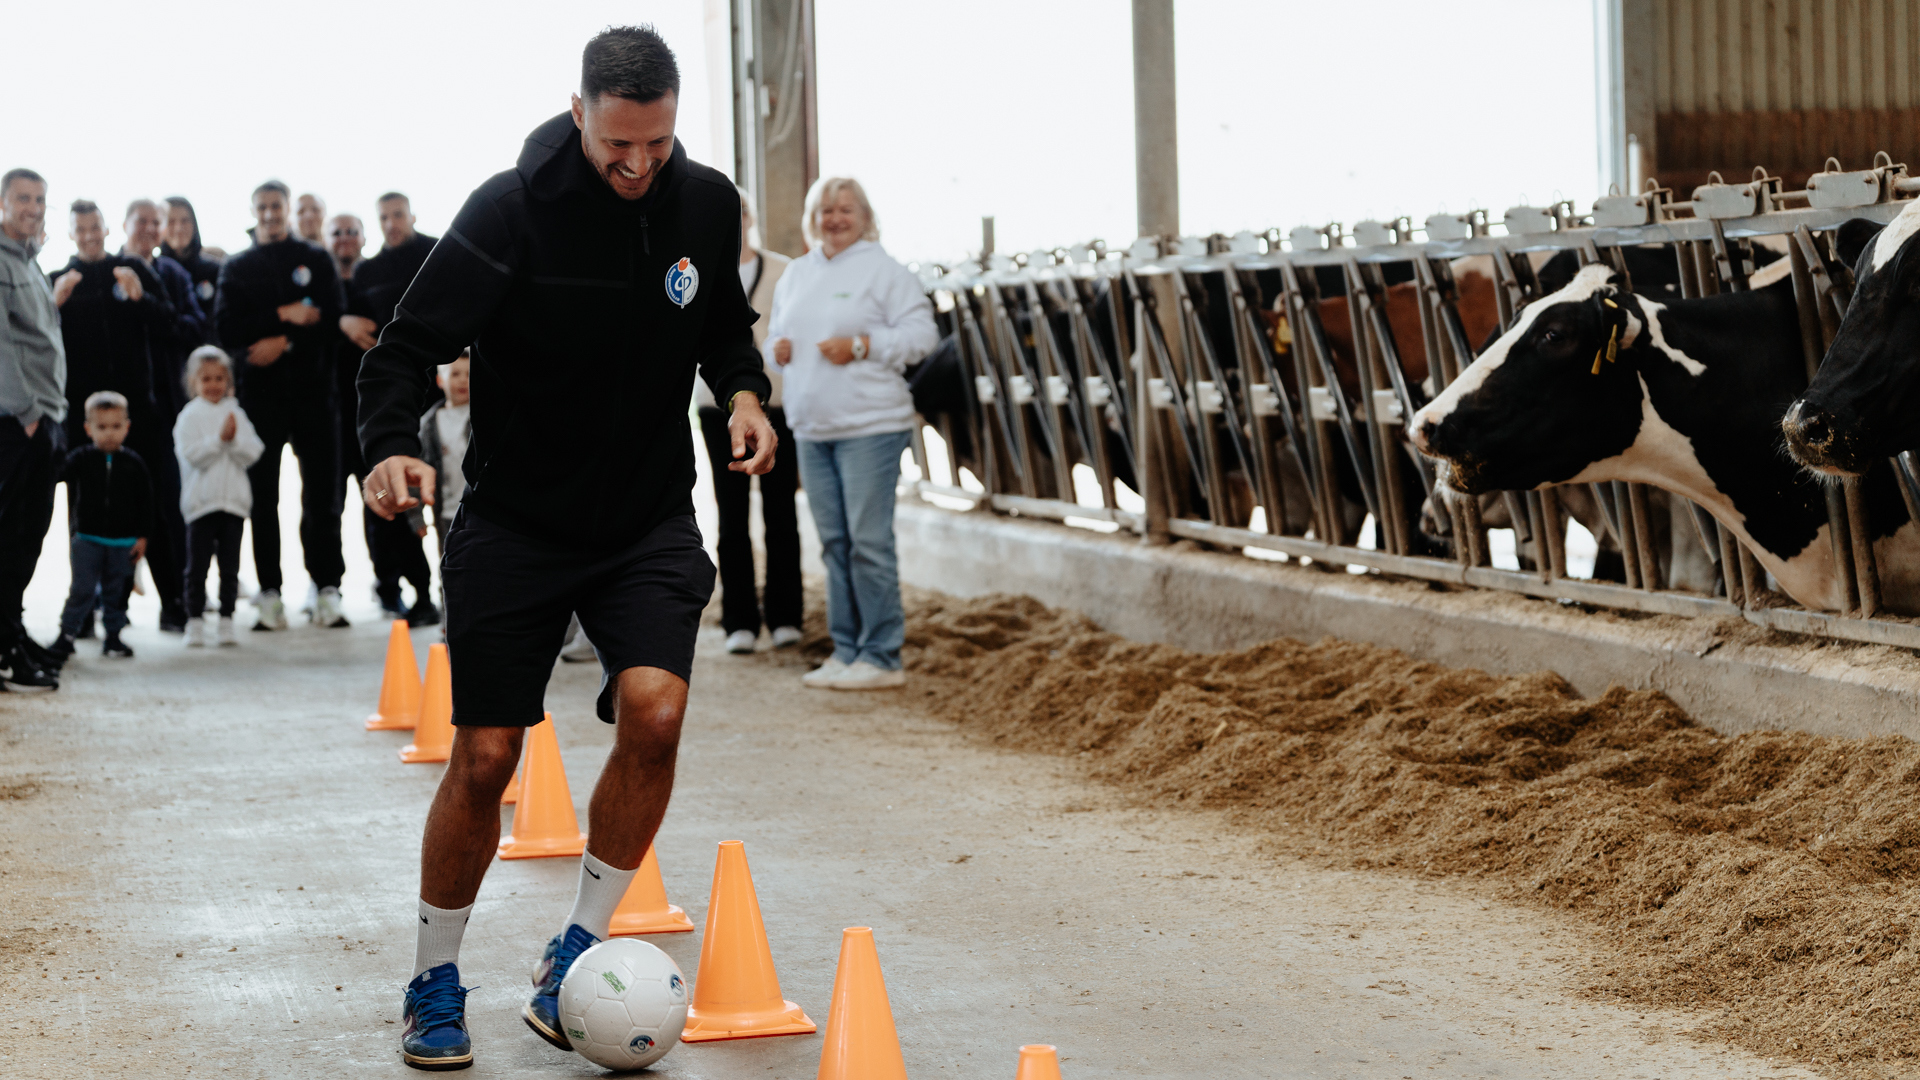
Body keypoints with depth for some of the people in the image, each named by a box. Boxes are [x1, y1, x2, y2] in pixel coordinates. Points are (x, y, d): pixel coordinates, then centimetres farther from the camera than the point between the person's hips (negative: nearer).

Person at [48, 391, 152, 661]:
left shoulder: (133, 463, 0)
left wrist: (143, 536, 1)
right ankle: (66, 633, 2)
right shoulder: (80, 459, -2)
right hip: (88, 538, -1)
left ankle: (113, 636, 21)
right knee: (82, 590, -6)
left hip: (123, 542, 1)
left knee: (117, 592, 10)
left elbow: (145, 502, 4)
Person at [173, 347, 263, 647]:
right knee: (197, 566, 1)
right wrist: (219, 438, -16)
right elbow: (191, 454, -11)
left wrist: (235, 439, -15)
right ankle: (196, 621, 8)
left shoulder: (236, 414, 9)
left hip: (234, 500, 2)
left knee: (230, 567, 5)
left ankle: (226, 621, 11)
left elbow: (253, 453, 2)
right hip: (200, 502, -2)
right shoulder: (189, 416, 0)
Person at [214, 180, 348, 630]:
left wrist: (283, 343, -11)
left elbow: (333, 316, -1)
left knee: (321, 491, -2)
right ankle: (269, 593, 1)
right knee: (263, 496, -1)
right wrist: (283, 316, -10)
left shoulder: (315, 260, 12)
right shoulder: (237, 267, 13)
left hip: (313, 389, 0)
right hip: (261, 390, 0)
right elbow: (228, 329, -1)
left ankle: (327, 588, 1)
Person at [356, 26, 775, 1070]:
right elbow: (408, 345, -13)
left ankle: (572, 956, -1)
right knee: (483, 758, -2)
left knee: (654, 711, -20)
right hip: (514, 523, -2)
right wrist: (391, 446, -31)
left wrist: (743, 390, -3)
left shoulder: (706, 205, -2)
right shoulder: (512, 210, -15)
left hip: (650, 521, 3)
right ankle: (434, 983, 20)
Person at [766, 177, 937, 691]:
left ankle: (881, 657, -3)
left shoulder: (882, 270, -4)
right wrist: (777, 347, 4)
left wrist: (862, 345, -17)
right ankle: (846, 651, 17)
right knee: (834, 542, 10)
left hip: (869, 427, -7)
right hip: (812, 428, 7)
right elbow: (777, 331, 27)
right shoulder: (797, 274, 16)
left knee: (869, 541, -8)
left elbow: (921, 333, -8)